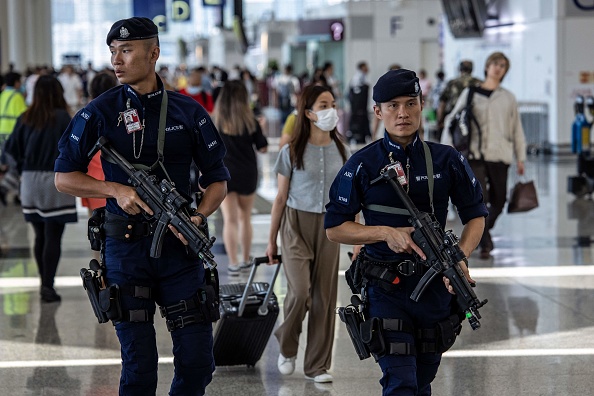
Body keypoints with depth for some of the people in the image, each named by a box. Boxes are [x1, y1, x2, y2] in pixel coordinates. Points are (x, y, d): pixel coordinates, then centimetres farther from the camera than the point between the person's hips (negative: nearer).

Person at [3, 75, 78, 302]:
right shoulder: (61, 118, -11)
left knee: (40, 236, 15)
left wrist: (23, 168, 12)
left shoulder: (25, 119, 3)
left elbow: (11, 147, 2)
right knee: (53, 237, -2)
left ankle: (44, 283, 23)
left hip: (30, 181, 5)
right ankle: (48, 286, -5)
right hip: (55, 181, -5)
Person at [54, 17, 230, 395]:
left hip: (179, 245, 2)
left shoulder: (189, 111, 4)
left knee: (198, 361, 2)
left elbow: (218, 179, 9)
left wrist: (199, 216, -10)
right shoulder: (100, 112, -1)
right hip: (127, 246, -1)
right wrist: (116, 190, -13)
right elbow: (65, 177, 2)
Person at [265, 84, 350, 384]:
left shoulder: (342, 153, 4)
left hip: (329, 227, 3)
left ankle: (317, 365, 13)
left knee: (324, 297, 3)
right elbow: (281, 198, 1)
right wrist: (272, 241, 3)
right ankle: (287, 347, 12)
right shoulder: (292, 153, -4)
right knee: (299, 291, -16)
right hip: (297, 225, -3)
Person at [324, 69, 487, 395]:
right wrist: (386, 233, -16)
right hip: (385, 288, -3)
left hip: (435, 286, 3)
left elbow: (475, 215, 9)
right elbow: (334, 227, -1)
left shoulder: (446, 160, 1)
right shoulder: (362, 165, -4)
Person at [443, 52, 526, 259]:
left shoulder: (508, 98, 11)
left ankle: (482, 232, 32)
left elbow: (517, 129, 14)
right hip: (476, 155, -3)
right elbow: (452, 120, 7)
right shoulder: (470, 94, 5)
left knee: (498, 201, 7)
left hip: (500, 156, 3)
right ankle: (485, 243, -6)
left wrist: (520, 158, 11)